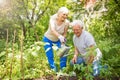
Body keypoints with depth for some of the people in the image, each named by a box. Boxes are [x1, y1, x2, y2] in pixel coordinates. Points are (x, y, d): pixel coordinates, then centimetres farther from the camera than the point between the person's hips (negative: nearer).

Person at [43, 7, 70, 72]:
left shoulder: (66, 22, -21)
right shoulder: (53, 18, -27)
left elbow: (64, 34, -10)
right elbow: (52, 30, -44)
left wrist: (62, 39, -28)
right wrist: (59, 36, -61)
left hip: (58, 40, 2)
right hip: (48, 39, -2)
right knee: (50, 57, -1)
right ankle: (54, 70, 15)